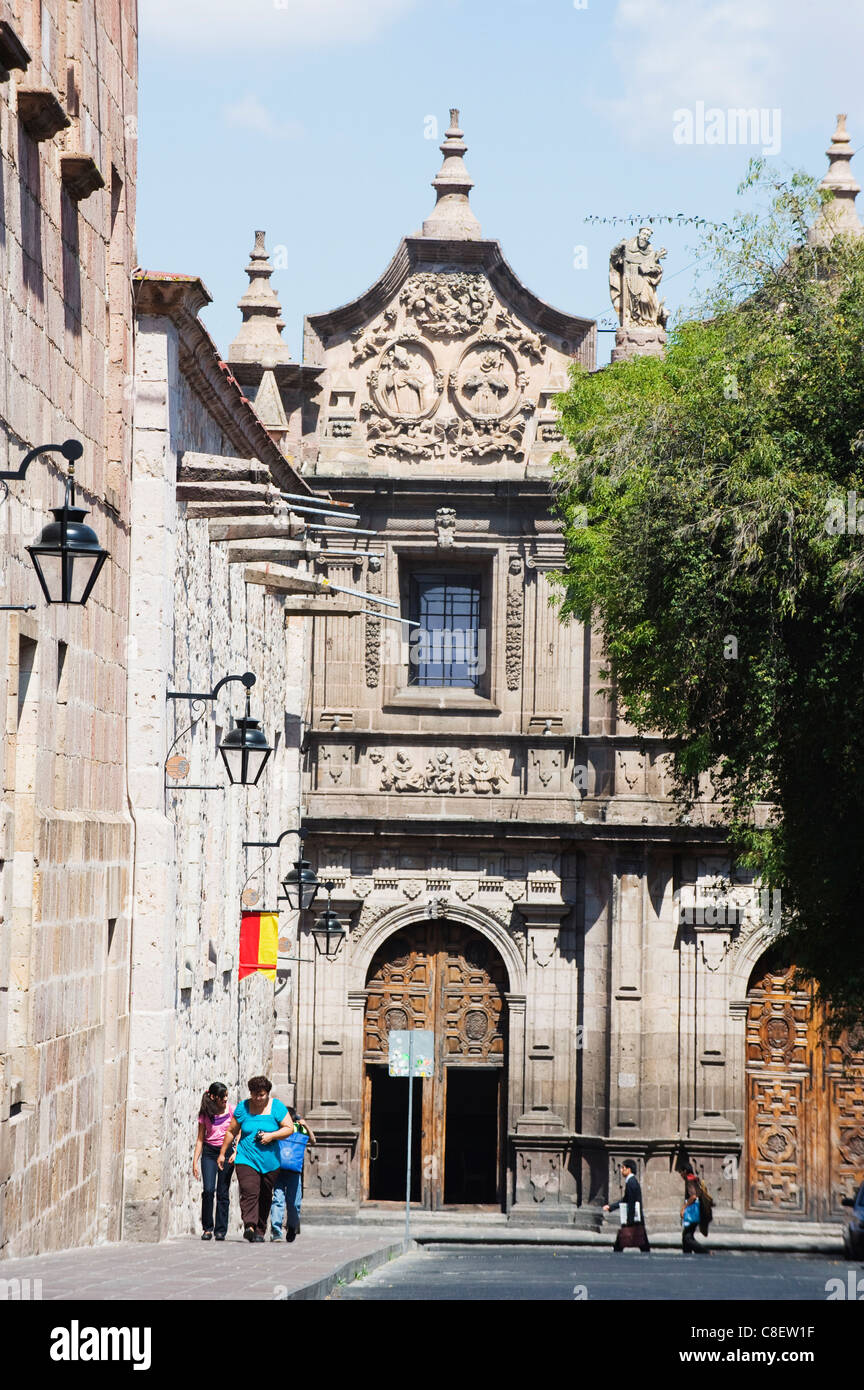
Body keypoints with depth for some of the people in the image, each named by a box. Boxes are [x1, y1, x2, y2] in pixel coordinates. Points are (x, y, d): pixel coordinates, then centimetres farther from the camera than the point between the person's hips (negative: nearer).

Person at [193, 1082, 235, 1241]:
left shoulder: (231, 1110, 0)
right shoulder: (204, 1114, 2)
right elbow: (200, 1139, 7)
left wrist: (235, 1153, -14)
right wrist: (195, 1161, 2)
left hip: (226, 1151, 0)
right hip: (209, 1152, 0)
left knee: (223, 1193, -2)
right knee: (208, 1190, -13)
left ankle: (221, 1231, 4)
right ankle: (207, 1228, -3)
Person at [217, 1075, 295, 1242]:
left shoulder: (277, 1107, 3)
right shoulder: (243, 1108, 4)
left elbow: (289, 1128, -1)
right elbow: (231, 1132, 12)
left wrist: (271, 1136, -15)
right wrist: (222, 1153, 13)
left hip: (269, 1161, 1)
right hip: (246, 1158, -1)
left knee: (265, 1197, 5)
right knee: (249, 1193, -19)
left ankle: (260, 1231, 15)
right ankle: (249, 1227, -32)